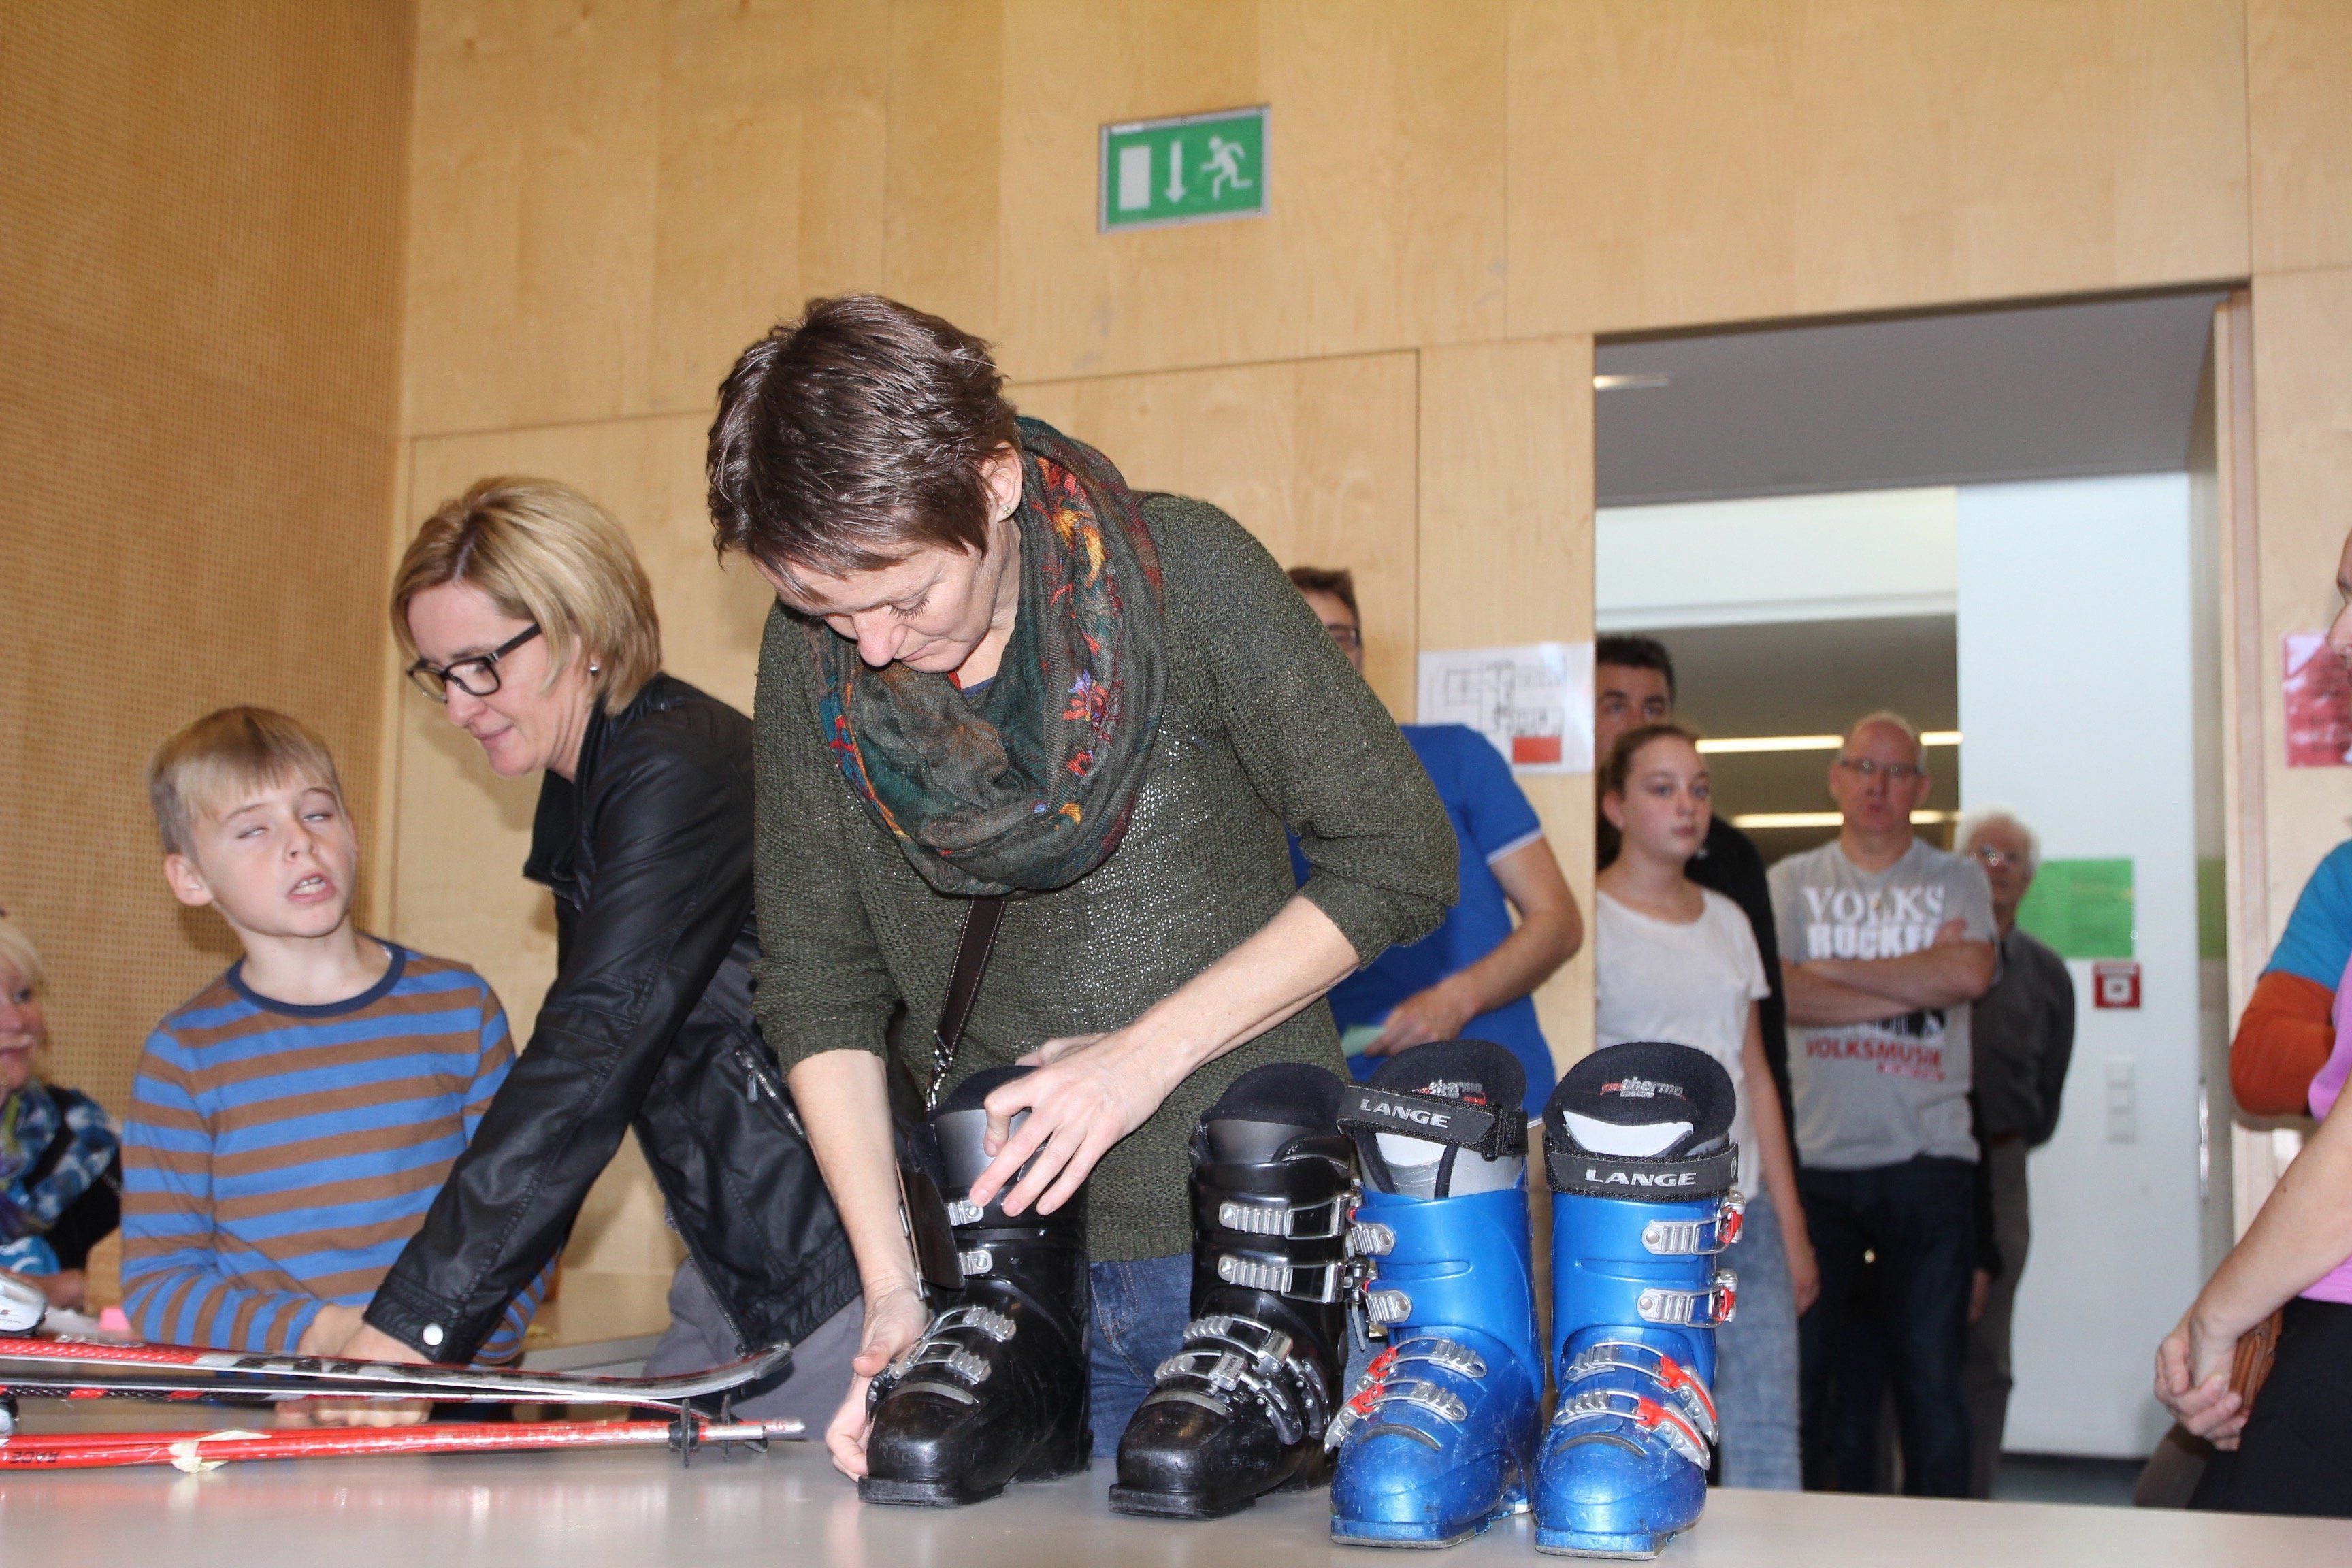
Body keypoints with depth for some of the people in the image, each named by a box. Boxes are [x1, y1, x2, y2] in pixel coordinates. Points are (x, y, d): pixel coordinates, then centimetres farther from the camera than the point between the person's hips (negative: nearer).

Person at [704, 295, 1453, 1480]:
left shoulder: (1181, 573, -13)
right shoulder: (813, 650, -2)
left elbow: (1399, 861, -8)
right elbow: (818, 993, 2)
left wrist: (1151, 1051, -15)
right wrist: (893, 1283, -8)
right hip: (997, 1250, 3)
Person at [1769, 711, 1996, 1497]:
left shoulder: (1957, 880, 11)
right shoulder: (1791, 882, 10)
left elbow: (1969, 973, -9)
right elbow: (1781, 993, -7)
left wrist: (1836, 970, -5)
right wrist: (1916, 981, -9)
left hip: (1928, 1159, 0)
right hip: (1815, 1159, 0)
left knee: (1931, 1371, 1)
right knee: (1801, 1367, 1)